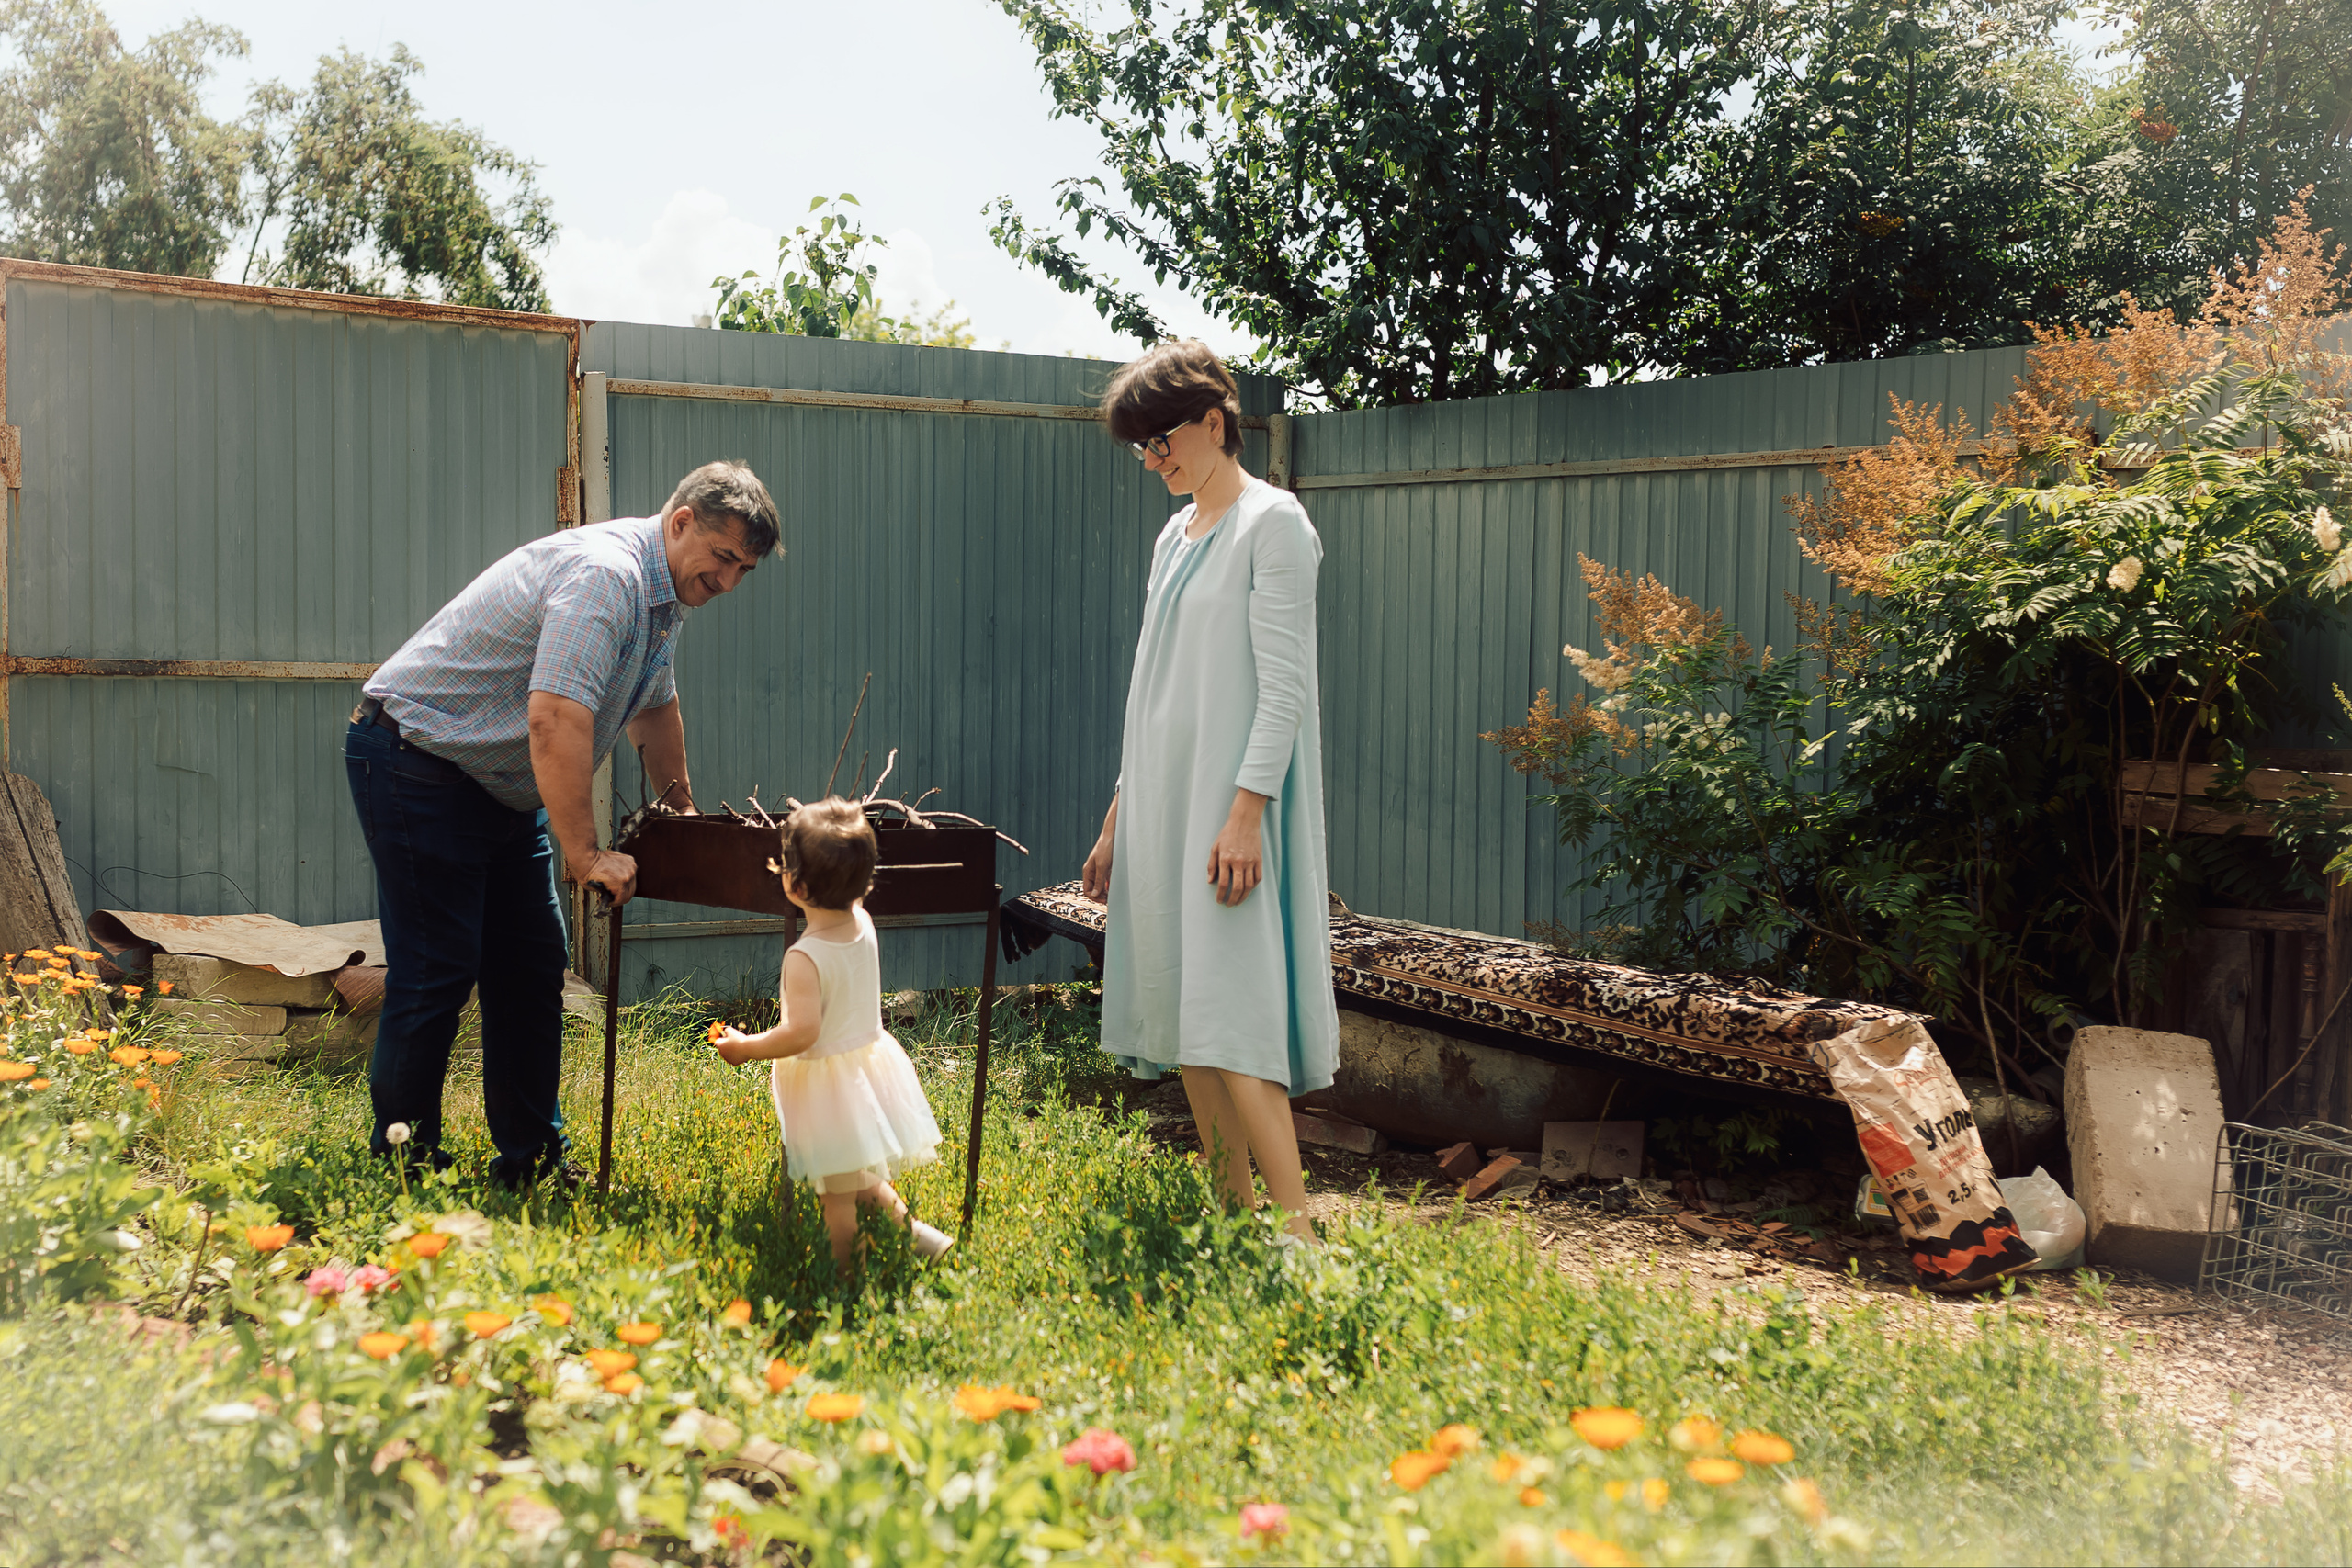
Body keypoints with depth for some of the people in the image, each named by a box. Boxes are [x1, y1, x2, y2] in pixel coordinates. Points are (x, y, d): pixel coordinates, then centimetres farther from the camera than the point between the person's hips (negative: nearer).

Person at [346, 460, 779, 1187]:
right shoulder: (604, 575, -26)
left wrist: (683, 807, 27)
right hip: (418, 762, -10)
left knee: (532, 967, 9)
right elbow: (555, 720, -35)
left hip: (503, 785, 10)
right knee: (436, 971, -8)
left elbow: (654, 704, 25)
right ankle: (404, 1167, 2)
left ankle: (531, 1157, 16)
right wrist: (586, 855, -32)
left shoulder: (662, 593, 8)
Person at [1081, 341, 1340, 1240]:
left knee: (1229, 1014, -15)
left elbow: (1283, 686, -14)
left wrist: (1246, 812, -22)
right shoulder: (1175, 535, 18)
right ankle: (1234, 1220, 13)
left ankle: (1297, 1231, -15)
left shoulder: (1272, 523, -6)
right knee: (1181, 1016, 7)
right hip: (1165, 802, 8)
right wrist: (1118, 817, 19)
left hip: (1231, 803, -8)